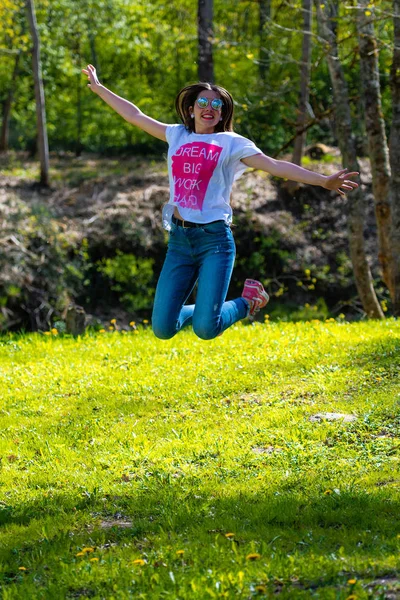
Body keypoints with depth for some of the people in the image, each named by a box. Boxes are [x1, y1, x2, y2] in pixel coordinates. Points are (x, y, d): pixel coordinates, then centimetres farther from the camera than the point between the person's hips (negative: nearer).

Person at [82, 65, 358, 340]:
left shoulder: (231, 143, 1)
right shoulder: (177, 135, 12)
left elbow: (276, 166, -8)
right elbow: (135, 115, 22)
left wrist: (323, 180, -19)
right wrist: (99, 88, 26)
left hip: (214, 239, -4)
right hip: (179, 240, 4)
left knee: (206, 329, -14)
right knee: (162, 329, -1)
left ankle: (247, 302, 17)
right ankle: (200, 310, 31)